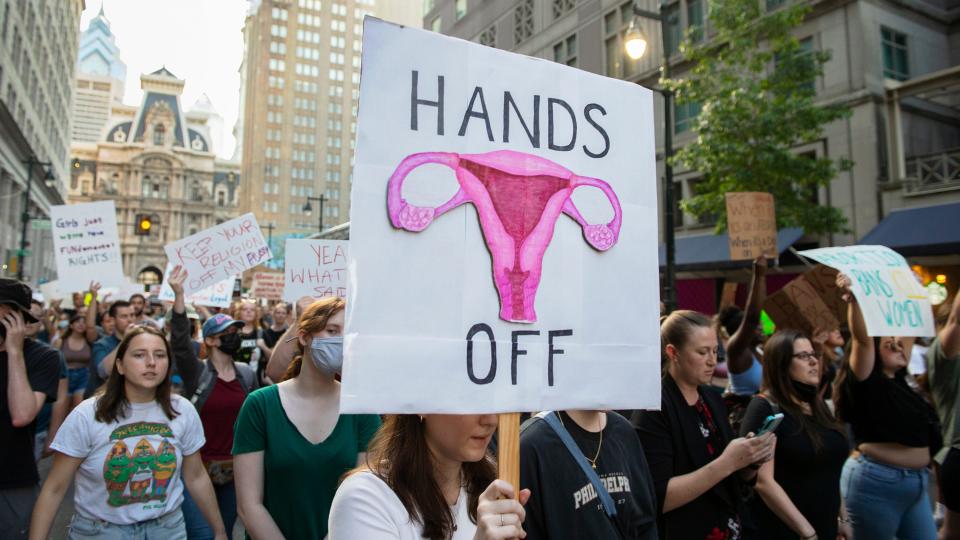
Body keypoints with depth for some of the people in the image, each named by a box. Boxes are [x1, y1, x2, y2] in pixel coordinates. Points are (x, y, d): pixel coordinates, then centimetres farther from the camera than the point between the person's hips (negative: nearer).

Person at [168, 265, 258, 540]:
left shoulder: (247, 374, 5)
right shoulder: (196, 372, -7)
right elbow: (180, 340, -23)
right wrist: (179, 295, -35)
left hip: (235, 469, 4)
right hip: (197, 468, -4)